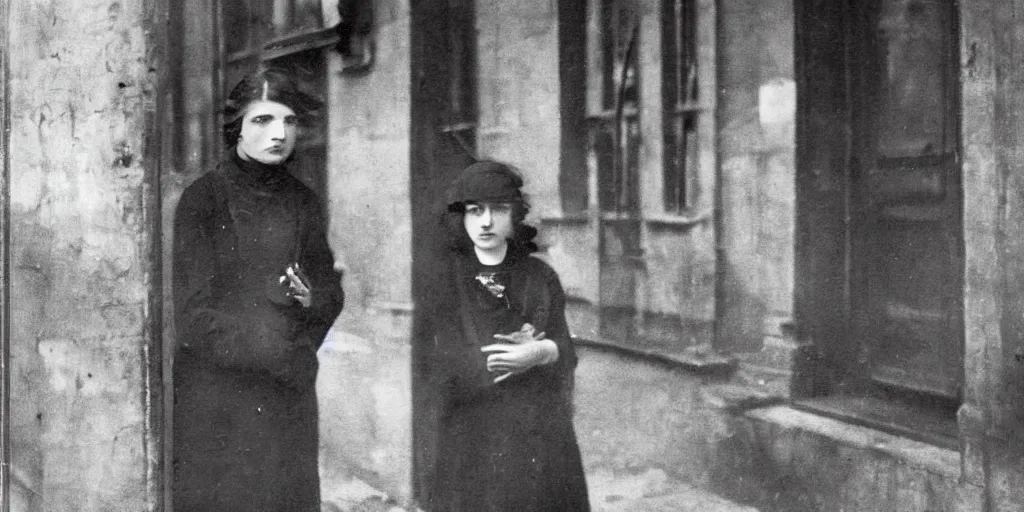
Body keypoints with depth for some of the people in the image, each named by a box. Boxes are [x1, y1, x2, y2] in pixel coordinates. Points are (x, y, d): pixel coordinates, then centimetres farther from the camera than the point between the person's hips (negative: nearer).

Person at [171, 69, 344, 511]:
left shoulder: (301, 201, 8)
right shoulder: (203, 199, -5)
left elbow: (332, 293, 11)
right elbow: (193, 310, -9)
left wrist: (311, 299, -12)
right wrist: (281, 356, -12)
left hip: (289, 392, 4)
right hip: (215, 391, -4)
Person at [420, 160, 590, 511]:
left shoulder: (541, 277, 9)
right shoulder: (441, 279, 2)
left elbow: (567, 355, 1)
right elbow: (433, 364, -8)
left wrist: (543, 352, -22)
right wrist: (515, 352, -13)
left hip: (540, 437, 2)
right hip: (469, 440, -2)